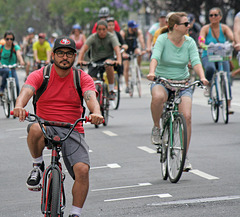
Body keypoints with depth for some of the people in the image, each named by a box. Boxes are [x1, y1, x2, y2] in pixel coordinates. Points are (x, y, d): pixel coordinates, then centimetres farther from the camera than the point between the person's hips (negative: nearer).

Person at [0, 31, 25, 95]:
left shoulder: (16, 47, -2)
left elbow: (18, 54, -20)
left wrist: (21, 61, -42)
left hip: (12, 69, 1)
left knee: (16, 85, -15)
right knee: (6, 71, -36)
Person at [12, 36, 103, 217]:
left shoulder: (83, 78, 2)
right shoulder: (40, 75, -1)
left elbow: (91, 98, -16)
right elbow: (26, 91, -20)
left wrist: (96, 113, -41)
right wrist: (19, 106, -44)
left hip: (72, 131, 1)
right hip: (46, 126, -1)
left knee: (82, 169, -21)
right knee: (35, 129, -38)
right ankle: (38, 166, -9)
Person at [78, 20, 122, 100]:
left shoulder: (111, 37, -10)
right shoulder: (92, 37, -8)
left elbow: (117, 50, -25)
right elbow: (83, 49, -20)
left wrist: (119, 60, -45)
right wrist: (80, 60, -40)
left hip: (108, 58, -1)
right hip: (95, 60, 1)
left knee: (108, 64, -39)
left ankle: (111, 90, -26)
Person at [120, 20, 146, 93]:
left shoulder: (138, 31, -17)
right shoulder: (123, 32, -23)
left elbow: (141, 41, -27)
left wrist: (143, 50, -43)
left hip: (134, 48, 1)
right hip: (126, 50, -1)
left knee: (139, 53, -34)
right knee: (126, 68, -9)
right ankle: (127, 86, 0)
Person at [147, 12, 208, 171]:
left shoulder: (190, 42, 0)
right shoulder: (163, 39, -9)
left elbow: (196, 61, -11)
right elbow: (155, 57, -24)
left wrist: (202, 77, -31)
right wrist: (151, 73, -44)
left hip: (183, 82, 3)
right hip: (162, 81, -3)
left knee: (186, 116, -16)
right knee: (158, 97, -39)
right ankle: (157, 127, -10)